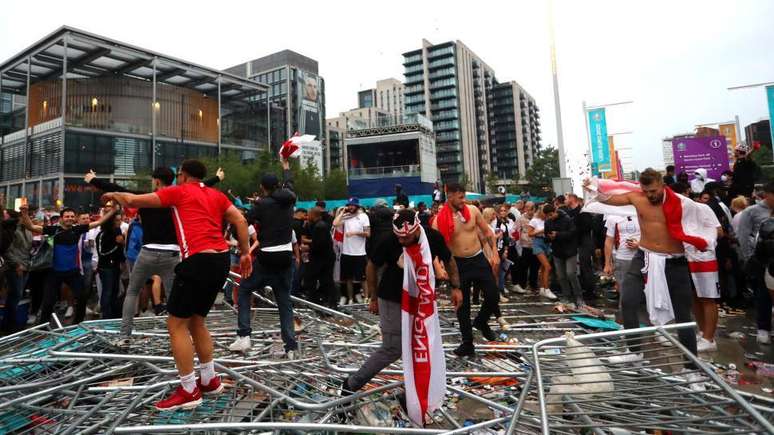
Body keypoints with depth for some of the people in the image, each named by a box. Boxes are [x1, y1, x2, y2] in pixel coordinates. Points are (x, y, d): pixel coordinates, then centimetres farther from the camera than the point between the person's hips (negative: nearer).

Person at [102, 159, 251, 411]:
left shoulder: (178, 192, 7)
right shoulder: (216, 195, 20)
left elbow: (134, 201, 8)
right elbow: (240, 220, 9)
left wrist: (114, 195, 29)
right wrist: (245, 253, 10)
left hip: (198, 260, -7)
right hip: (221, 259, 7)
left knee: (176, 324, 4)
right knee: (196, 321, 19)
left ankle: (189, 391, 6)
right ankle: (209, 381, 26)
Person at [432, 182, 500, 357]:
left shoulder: (473, 210, -5)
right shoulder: (440, 219, -12)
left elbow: (488, 232, 6)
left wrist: (495, 254, 2)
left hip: (479, 259, 2)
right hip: (458, 264, -1)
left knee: (493, 296, 1)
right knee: (462, 305, 8)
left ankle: (481, 321, 33)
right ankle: (467, 343, 24)